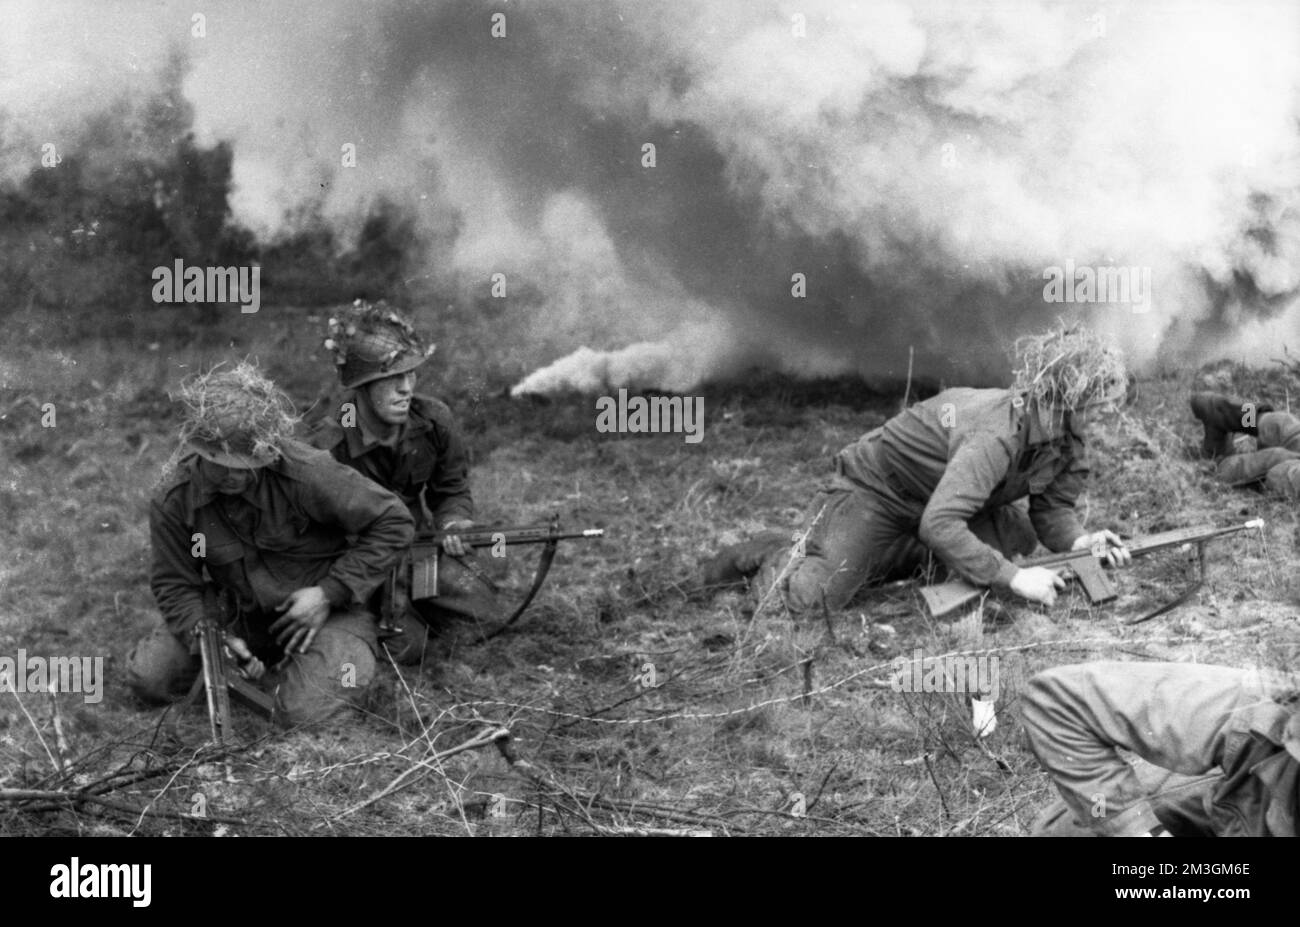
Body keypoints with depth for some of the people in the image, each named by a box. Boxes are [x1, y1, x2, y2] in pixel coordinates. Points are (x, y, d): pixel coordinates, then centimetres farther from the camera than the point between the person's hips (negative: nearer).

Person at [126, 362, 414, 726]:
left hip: (324, 610, -4)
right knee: (148, 677, -8)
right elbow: (174, 585, -4)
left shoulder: (305, 475, -27)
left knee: (305, 711, -26)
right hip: (241, 617, 4)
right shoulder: (173, 503, -16)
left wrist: (330, 593, -22)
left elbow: (394, 523, -19)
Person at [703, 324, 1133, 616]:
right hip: (873, 488, -9)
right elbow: (939, 525, -42)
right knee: (818, 596, -24)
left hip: (935, 497, 9)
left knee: (1018, 535, -1)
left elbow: (1052, 509, 0)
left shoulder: (1060, 435, -9)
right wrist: (1013, 578, -41)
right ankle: (770, 557, 8)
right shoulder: (995, 436, -36)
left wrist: (1081, 540, -22)